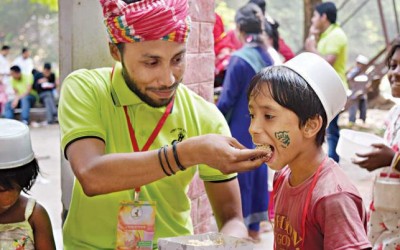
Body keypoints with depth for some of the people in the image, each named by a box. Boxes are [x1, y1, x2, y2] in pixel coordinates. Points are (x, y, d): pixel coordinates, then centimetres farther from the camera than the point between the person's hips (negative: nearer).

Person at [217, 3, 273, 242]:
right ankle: (254, 227, 23)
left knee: (239, 175, 3)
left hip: (241, 127, -7)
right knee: (257, 171, 14)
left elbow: (227, 98, -15)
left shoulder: (239, 59, -18)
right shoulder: (268, 57, 4)